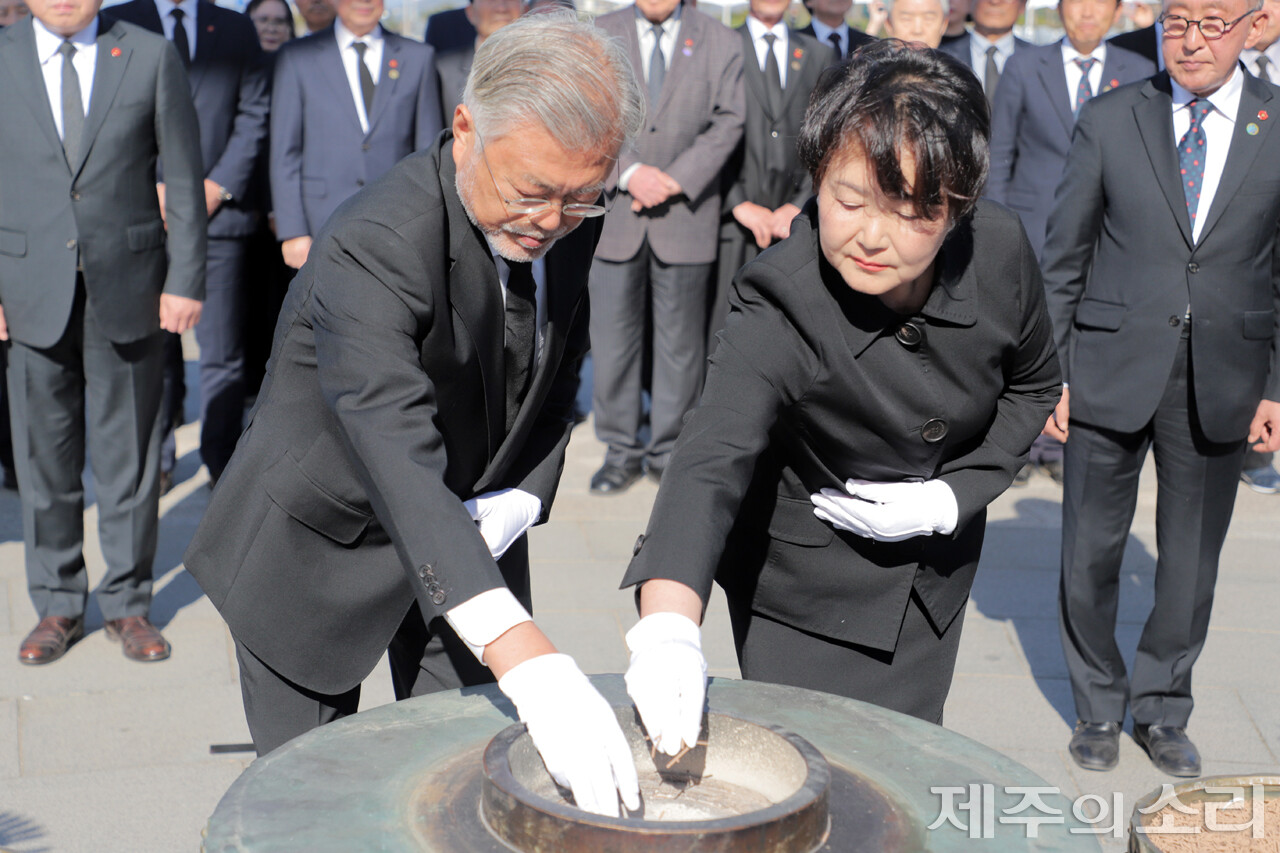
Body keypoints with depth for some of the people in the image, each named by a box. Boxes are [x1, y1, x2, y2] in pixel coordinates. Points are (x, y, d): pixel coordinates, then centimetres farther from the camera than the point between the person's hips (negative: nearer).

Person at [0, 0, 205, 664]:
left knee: (128, 453, 6)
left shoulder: (151, 57, 2)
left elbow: (185, 179, 3)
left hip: (127, 287, -1)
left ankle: (128, 603, 19)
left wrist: (185, 280, -4)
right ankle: (57, 606, 22)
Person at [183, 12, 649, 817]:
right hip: (324, 541, -5)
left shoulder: (570, 222, -10)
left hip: (471, 537, 5)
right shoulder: (373, 246, -33)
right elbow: (398, 458, -46)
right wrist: (527, 659, -57)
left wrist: (517, 503, -13)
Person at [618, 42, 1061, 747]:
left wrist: (950, 498, -15)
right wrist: (668, 628, -63)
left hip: (935, 571, 4)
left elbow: (1032, 385, 1)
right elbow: (711, 462, -45)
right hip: (806, 591, -4)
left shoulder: (999, 252, -19)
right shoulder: (777, 312, -31)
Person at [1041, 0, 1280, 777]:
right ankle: (1099, 707, 28)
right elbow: (1064, 259, 1)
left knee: (1192, 563, 11)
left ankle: (1162, 710, 31)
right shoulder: (1110, 121, -1)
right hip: (1111, 372, -1)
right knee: (1092, 551, 8)